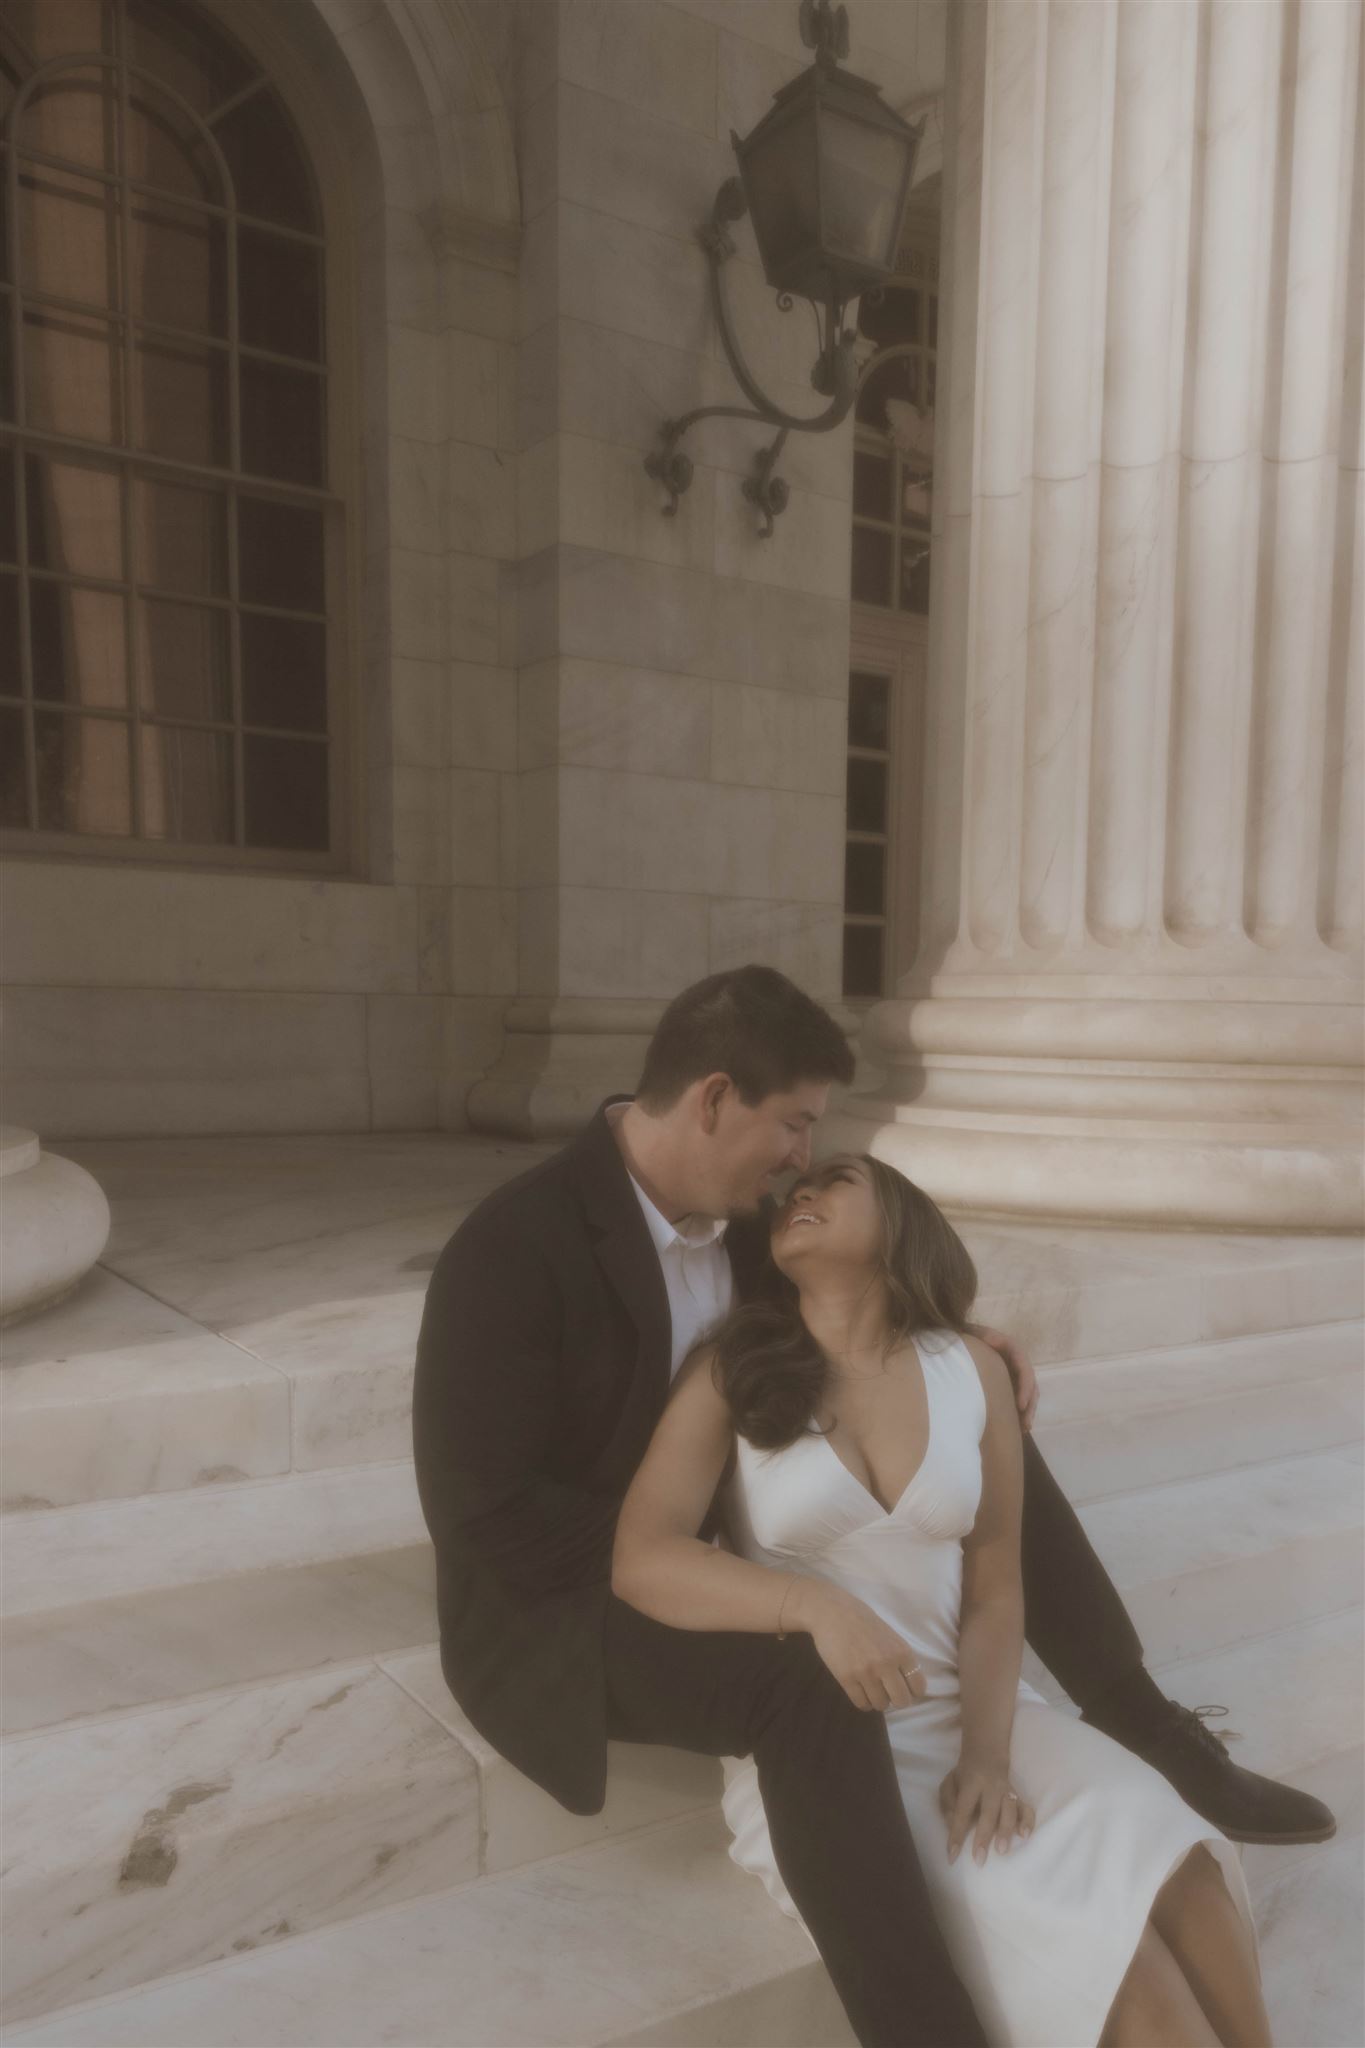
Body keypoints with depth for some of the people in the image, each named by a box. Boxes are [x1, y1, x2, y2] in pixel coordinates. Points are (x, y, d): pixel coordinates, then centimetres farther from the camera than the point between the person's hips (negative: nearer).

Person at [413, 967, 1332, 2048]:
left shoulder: (735, 1207, -3)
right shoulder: (511, 1250, -26)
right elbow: (483, 1512, -27)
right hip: (572, 1600, -8)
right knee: (814, 1683, -39)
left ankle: (1144, 1724, 8)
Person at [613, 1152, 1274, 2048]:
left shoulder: (973, 1369, 3)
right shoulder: (732, 1369, -5)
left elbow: (994, 1588, 4)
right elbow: (642, 1561, -16)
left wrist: (988, 1753, -11)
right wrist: (817, 1605, -29)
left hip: (961, 1706, 3)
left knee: (1172, 1870, -22)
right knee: (1069, 1927, -23)